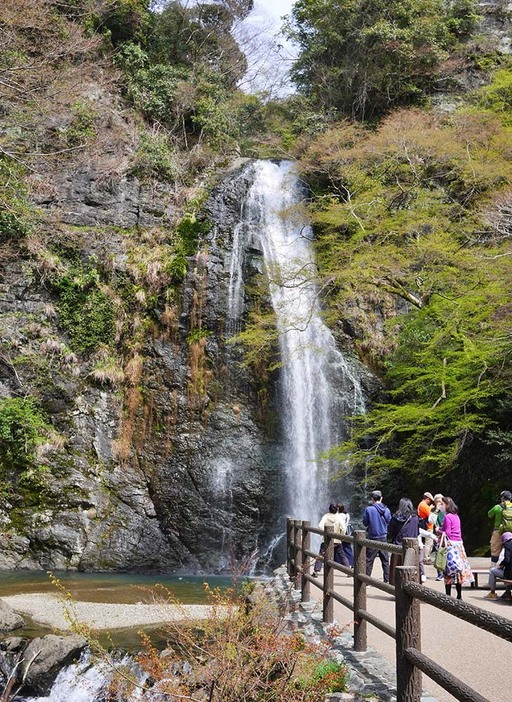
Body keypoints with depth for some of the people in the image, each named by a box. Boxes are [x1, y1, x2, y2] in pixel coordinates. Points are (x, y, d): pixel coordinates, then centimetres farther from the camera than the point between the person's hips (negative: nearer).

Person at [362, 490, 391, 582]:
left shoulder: (369, 510, -13)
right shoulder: (386, 510, -1)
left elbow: (365, 523, -3)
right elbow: (389, 522, 10)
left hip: (373, 538, -4)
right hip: (384, 537, 4)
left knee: (369, 560, 3)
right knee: (385, 560, 12)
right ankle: (387, 580, 13)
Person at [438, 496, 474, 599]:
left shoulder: (447, 517, -12)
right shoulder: (456, 516, 13)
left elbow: (447, 533, -15)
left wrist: (439, 531, 0)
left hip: (451, 544, -8)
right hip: (459, 543, 8)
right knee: (458, 568, 10)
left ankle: (448, 595, -6)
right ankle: (459, 596, 13)